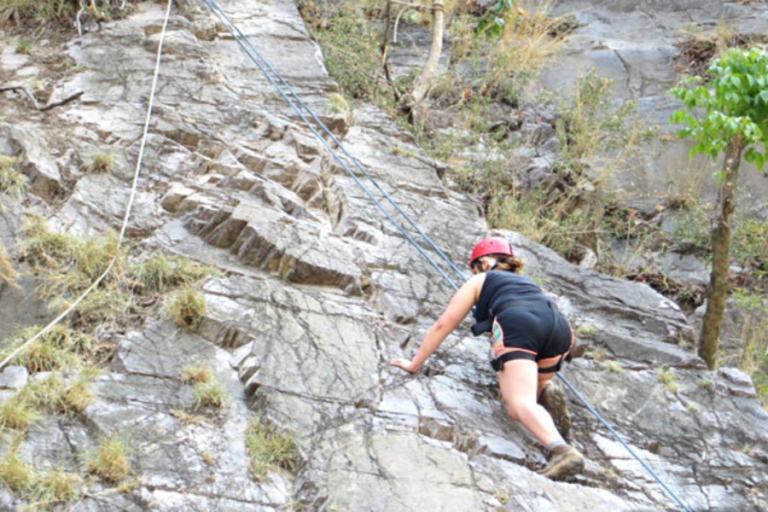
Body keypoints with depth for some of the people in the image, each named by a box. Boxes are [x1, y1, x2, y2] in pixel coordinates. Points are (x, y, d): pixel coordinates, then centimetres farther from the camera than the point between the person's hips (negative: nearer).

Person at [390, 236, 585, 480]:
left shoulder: (479, 281, 29)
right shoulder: (527, 282, 41)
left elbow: (443, 325, 28)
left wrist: (415, 364, 36)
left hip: (517, 324, -5)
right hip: (559, 325, 5)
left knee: (520, 404, -19)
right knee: (528, 390, 27)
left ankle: (561, 450, -45)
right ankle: (547, 391, -6)